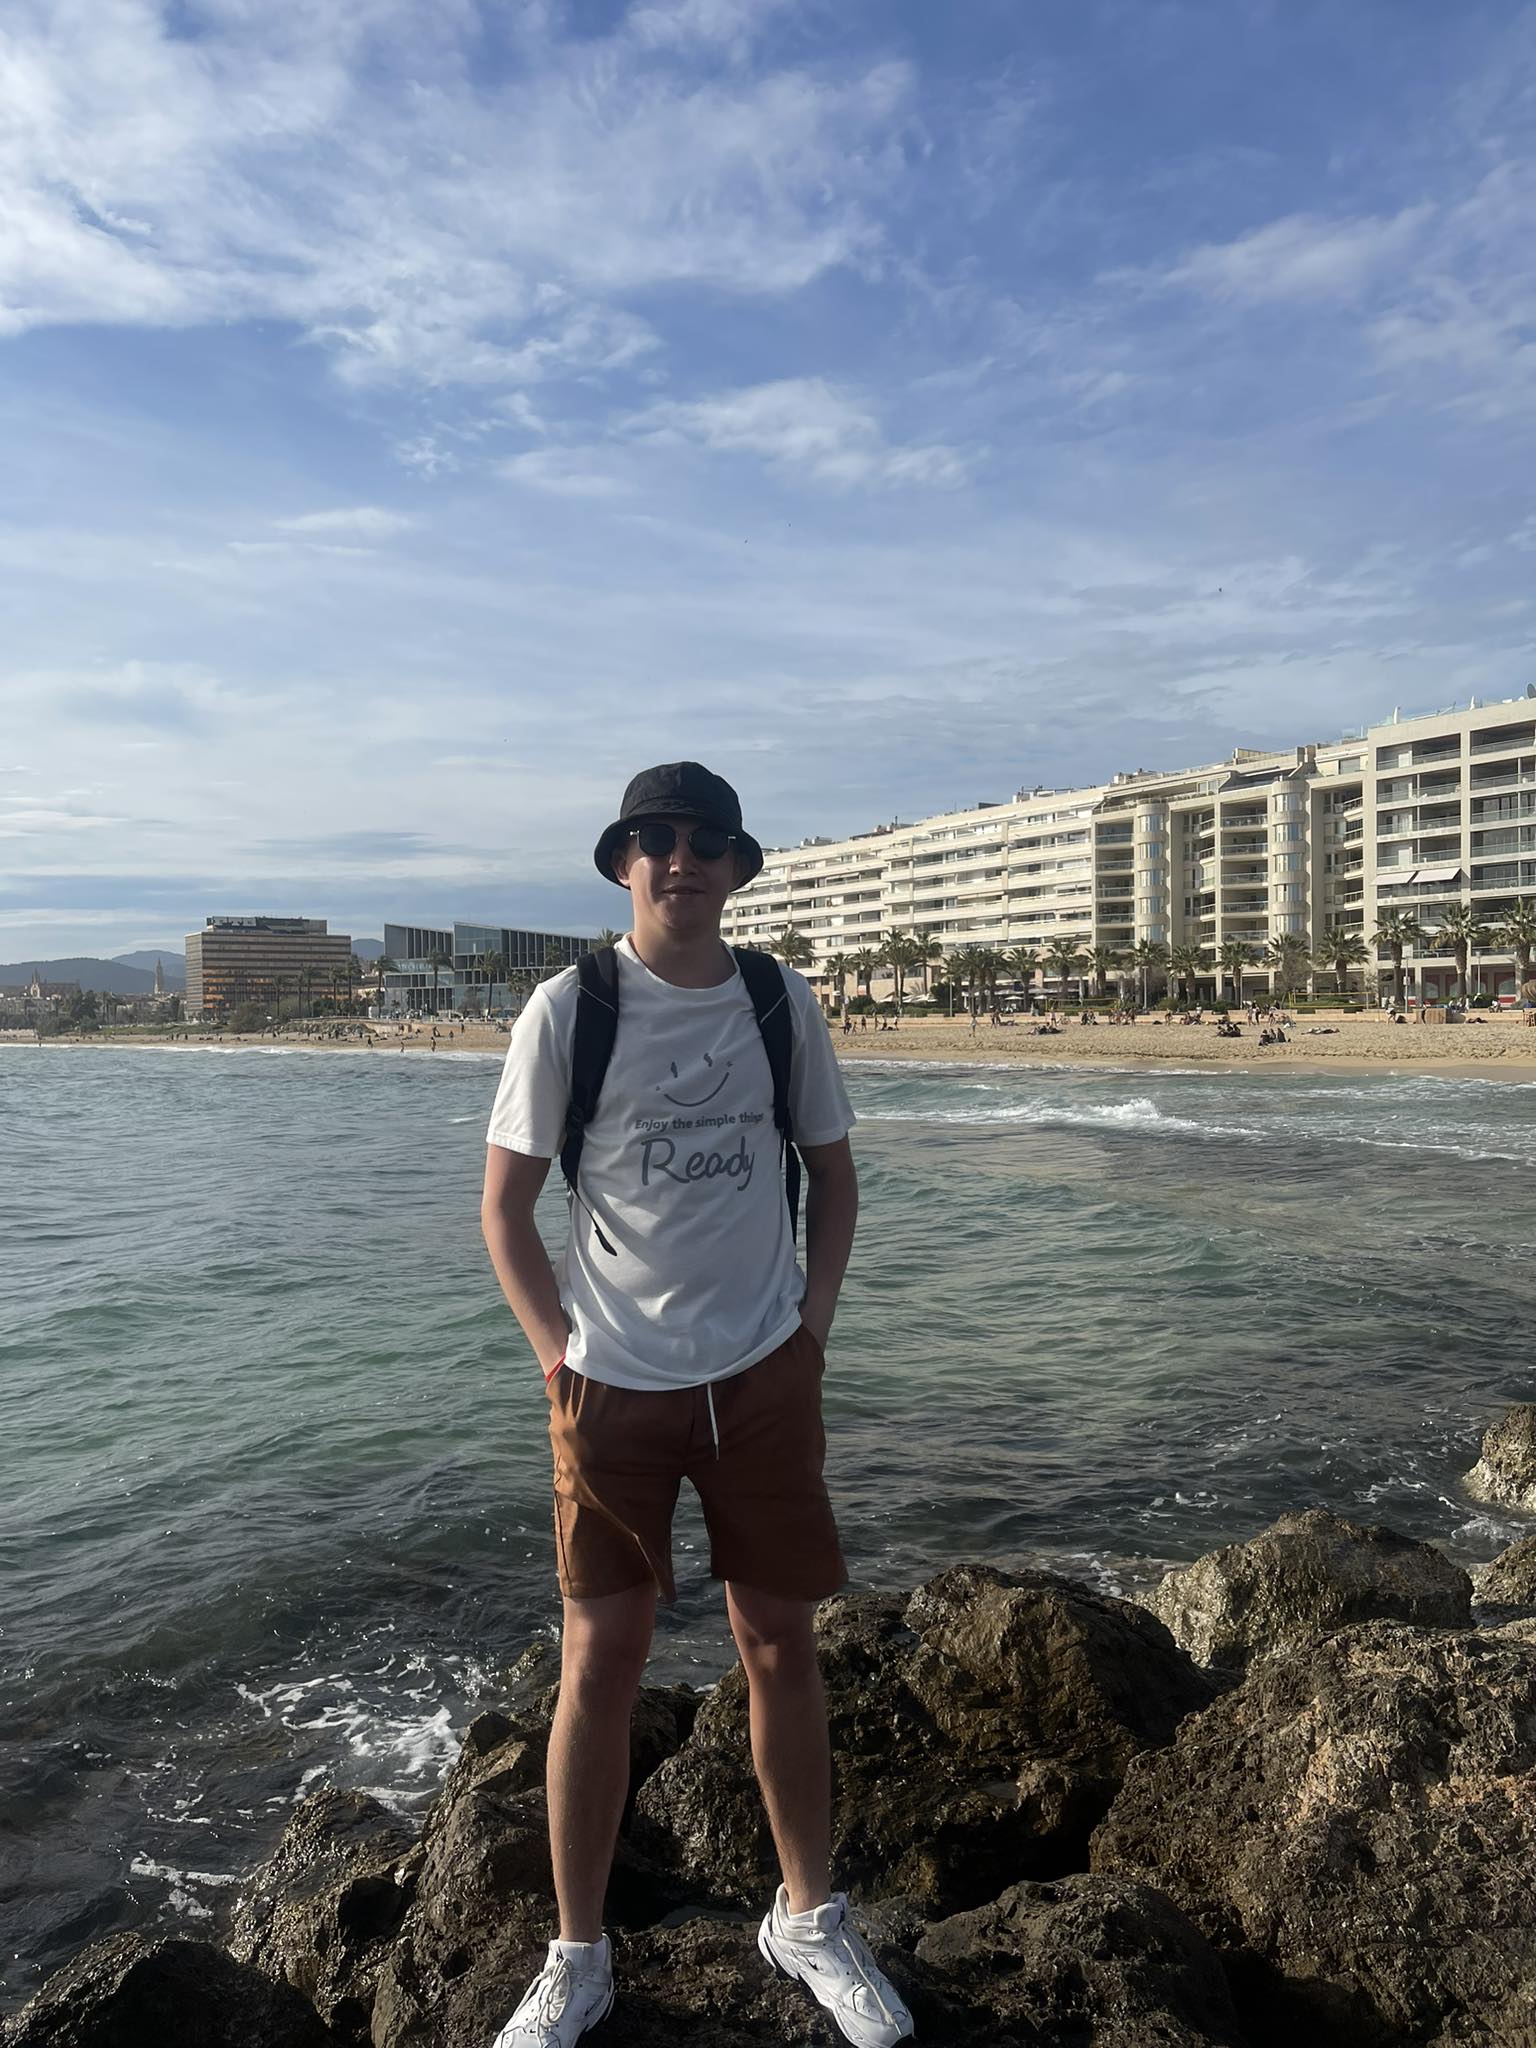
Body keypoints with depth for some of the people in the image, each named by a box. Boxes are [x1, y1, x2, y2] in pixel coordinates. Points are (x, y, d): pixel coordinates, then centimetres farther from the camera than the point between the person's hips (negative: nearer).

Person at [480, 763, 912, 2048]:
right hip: (613, 1385, -2)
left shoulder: (783, 1004, 1)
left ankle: (808, 1917, 34)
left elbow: (833, 1172, 11)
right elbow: (506, 1205, 0)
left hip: (763, 1377, 2)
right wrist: (557, 1355, -6)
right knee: (599, 1666, 5)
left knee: (782, 1647, 12)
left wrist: (813, 1326, 3)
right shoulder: (569, 1009, -6)